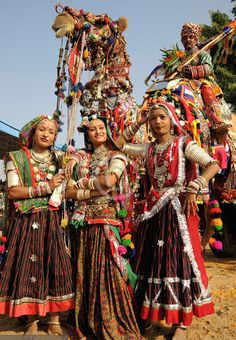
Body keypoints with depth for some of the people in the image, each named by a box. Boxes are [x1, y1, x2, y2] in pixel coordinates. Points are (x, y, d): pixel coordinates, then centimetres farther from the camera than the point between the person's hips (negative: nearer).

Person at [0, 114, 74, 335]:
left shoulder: (58, 158, 13)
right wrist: (46, 187, -14)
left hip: (53, 221, 3)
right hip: (27, 222, -2)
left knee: (55, 267, 0)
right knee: (29, 269, -1)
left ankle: (54, 321, 13)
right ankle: (32, 322, 15)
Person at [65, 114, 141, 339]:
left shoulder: (116, 157, 6)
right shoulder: (81, 159, 16)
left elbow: (109, 180, -14)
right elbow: (68, 192, 6)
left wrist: (82, 182, -2)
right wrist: (96, 189, -7)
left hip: (107, 221, -4)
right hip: (84, 222, 4)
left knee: (107, 272, -6)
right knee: (85, 271, 6)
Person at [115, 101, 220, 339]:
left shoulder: (183, 145, -3)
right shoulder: (149, 149, 11)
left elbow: (214, 165, -13)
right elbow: (119, 145, 17)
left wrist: (193, 188, -23)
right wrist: (136, 124, 11)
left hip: (178, 208, -5)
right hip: (154, 209, 5)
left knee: (179, 260, -1)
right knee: (153, 261, 10)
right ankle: (151, 314, 26)